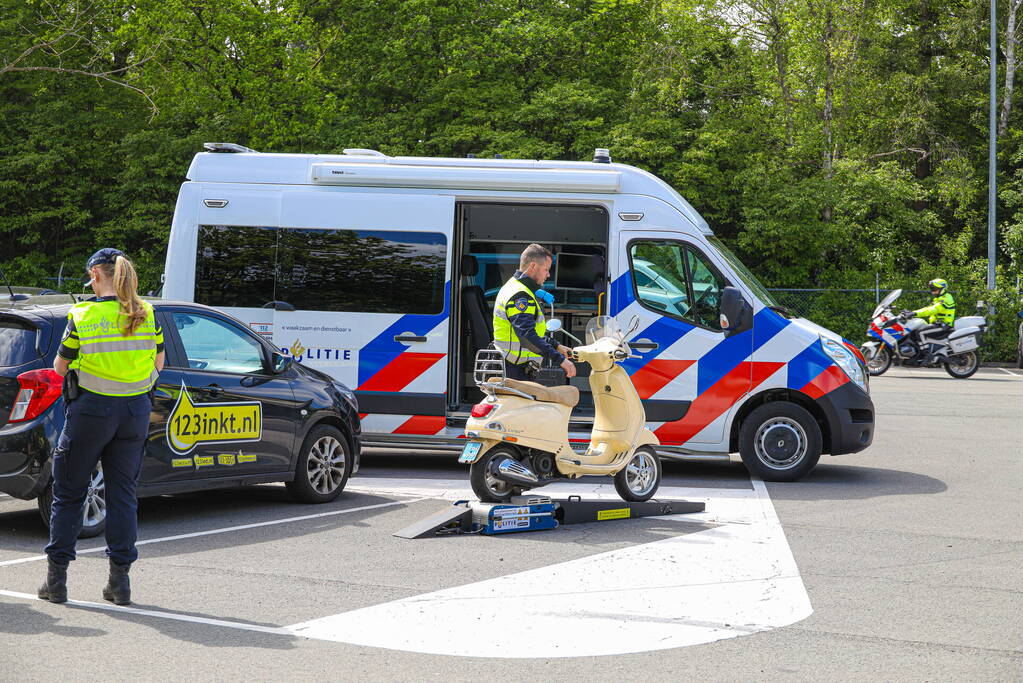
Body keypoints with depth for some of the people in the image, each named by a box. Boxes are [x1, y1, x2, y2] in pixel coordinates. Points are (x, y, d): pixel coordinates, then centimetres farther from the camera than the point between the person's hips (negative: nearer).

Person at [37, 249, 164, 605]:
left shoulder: (82, 315, -11)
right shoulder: (146, 314, -1)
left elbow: (60, 368, -4)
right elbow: (158, 364, 8)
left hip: (91, 409, -3)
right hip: (135, 411, 3)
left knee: (68, 494, 9)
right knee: (123, 494, 11)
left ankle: (56, 578, 11)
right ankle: (120, 579, 10)